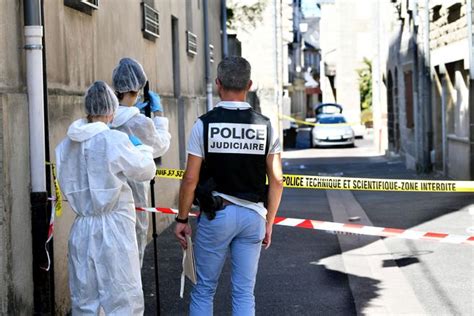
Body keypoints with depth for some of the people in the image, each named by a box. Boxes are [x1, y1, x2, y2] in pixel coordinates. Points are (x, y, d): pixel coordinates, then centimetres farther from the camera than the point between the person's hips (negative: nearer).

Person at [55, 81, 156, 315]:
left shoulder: (67, 144, 4)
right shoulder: (115, 140, -14)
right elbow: (146, 171, -2)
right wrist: (140, 147, 16)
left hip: (82, 229, 6)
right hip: (113, 230, -6)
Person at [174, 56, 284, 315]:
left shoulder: (204, 124, -8)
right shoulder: (265, 126, 0)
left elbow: (190, 179, -8)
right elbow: (276, 180, 1)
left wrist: (182, 219, 3)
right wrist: (268, 223, 11)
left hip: (216, 214, -2)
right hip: (253, 215, 2)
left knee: (204, 289, 10)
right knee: (244, 292, 9)